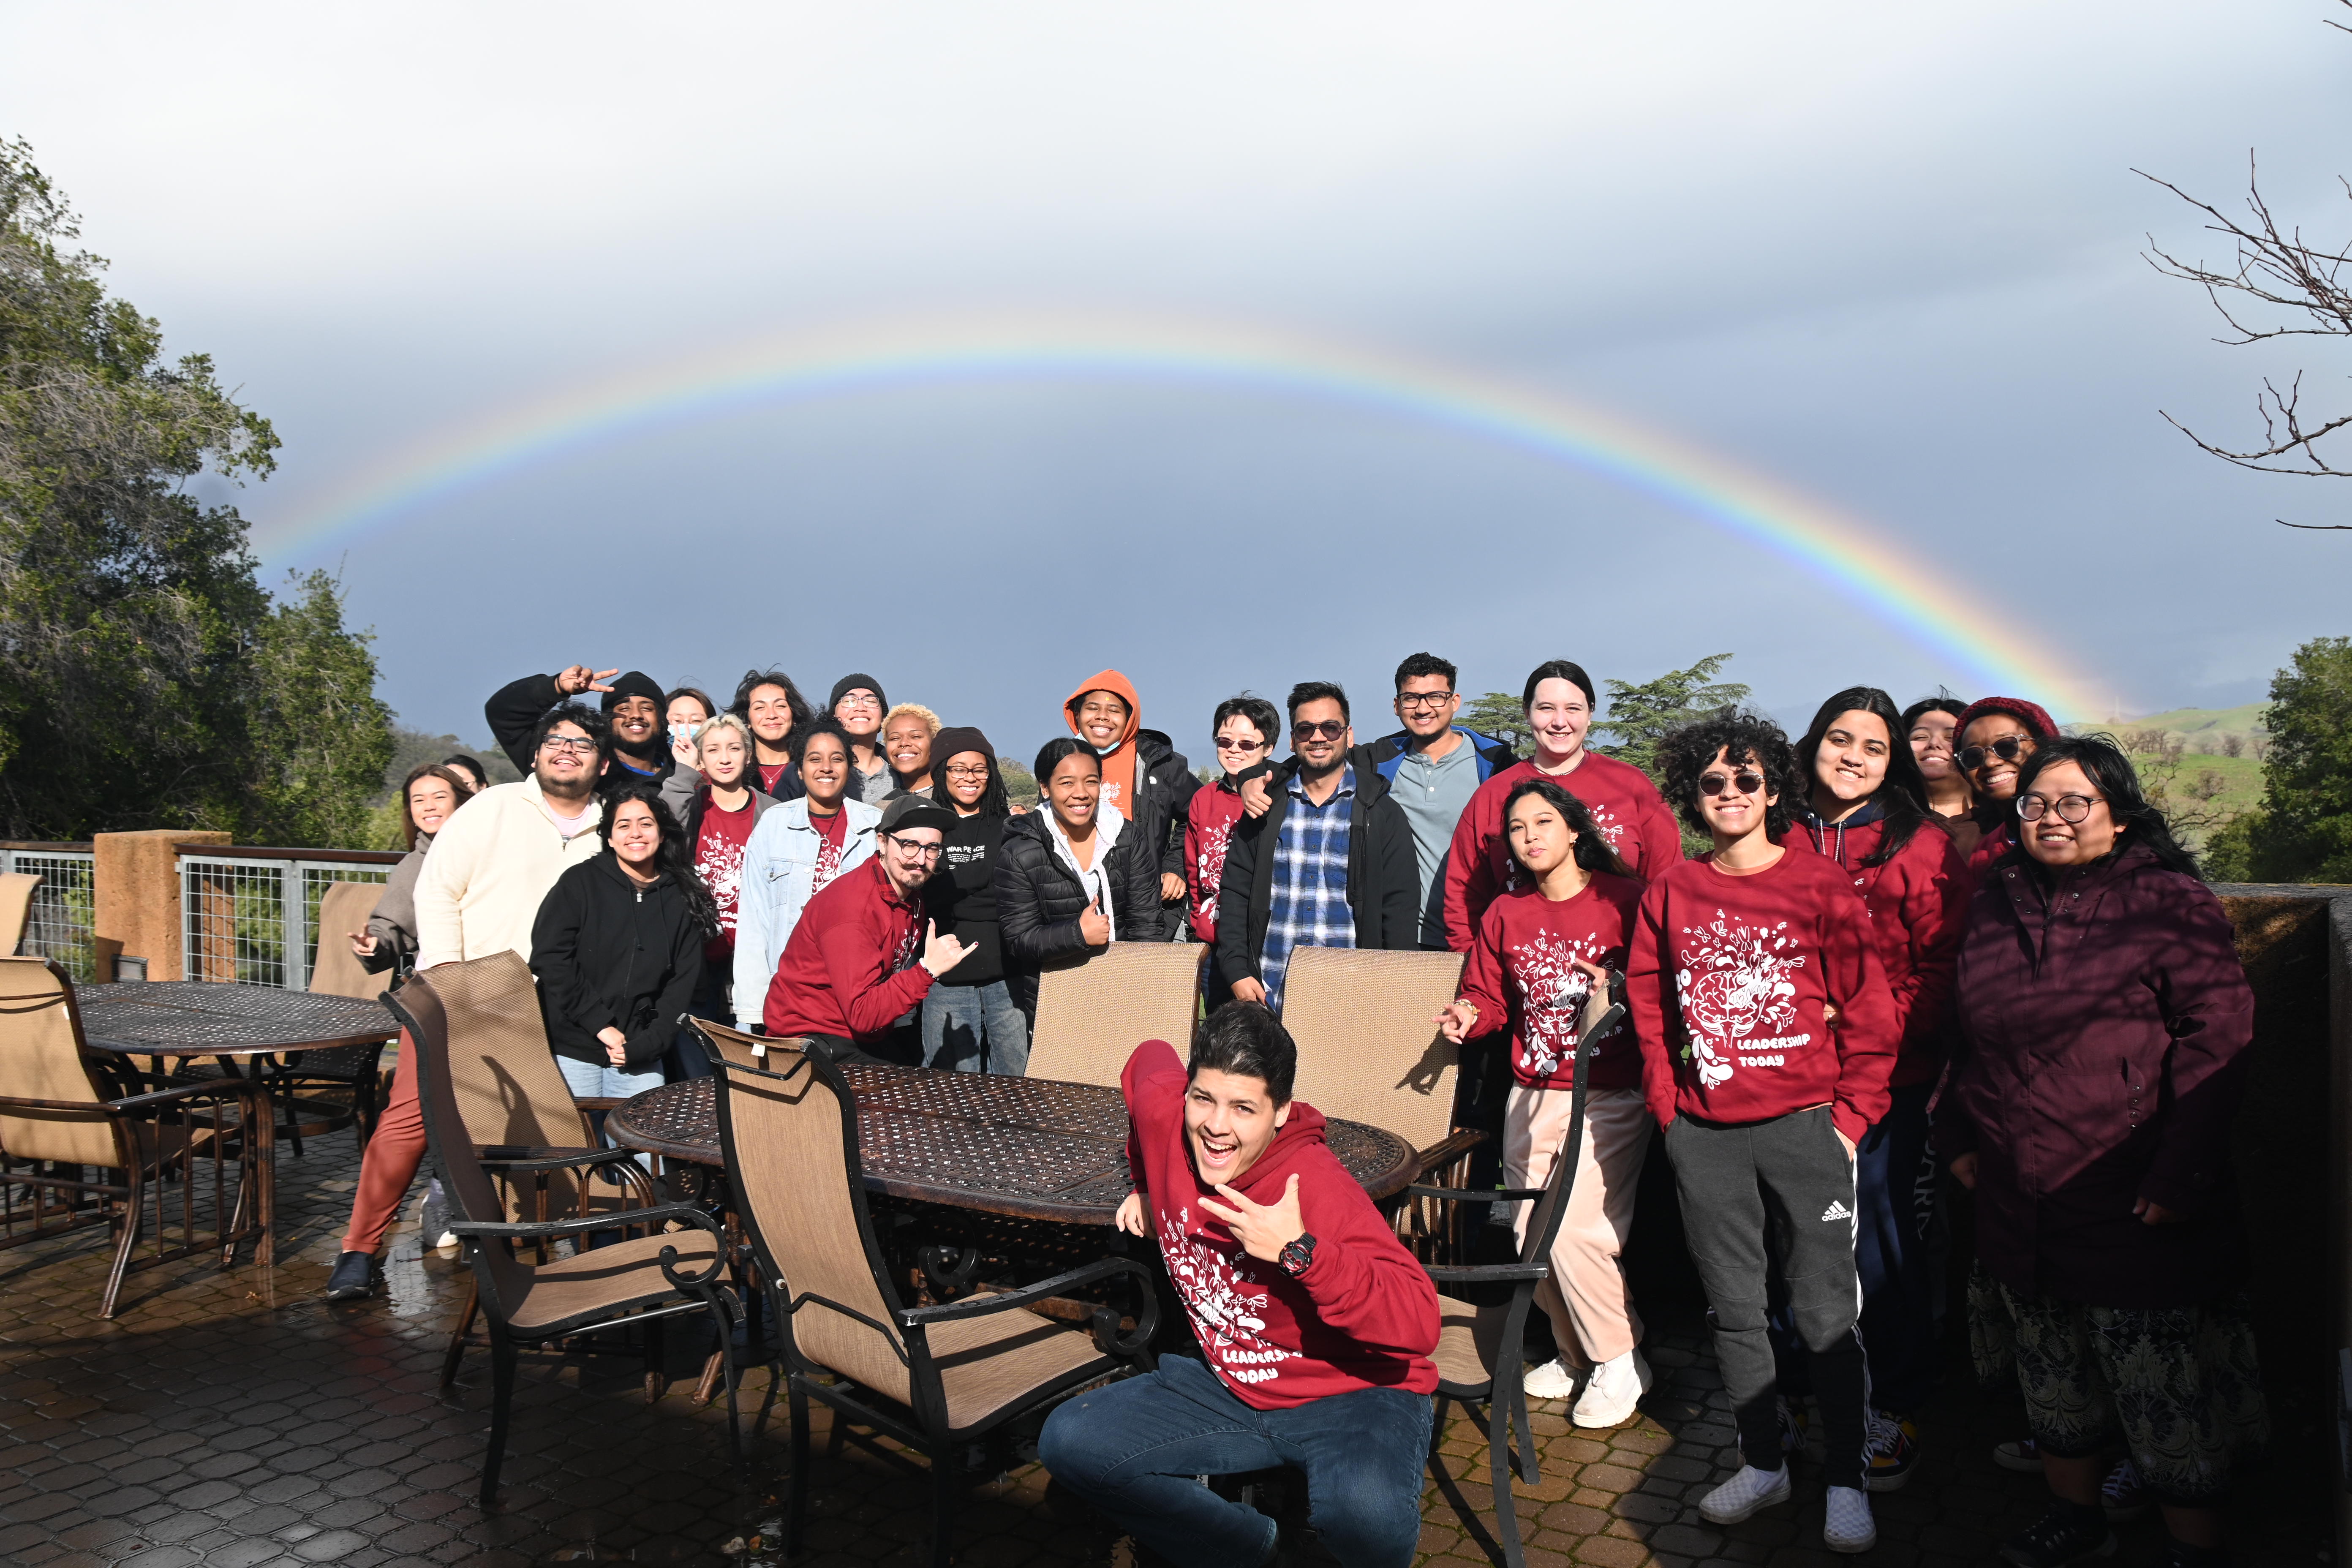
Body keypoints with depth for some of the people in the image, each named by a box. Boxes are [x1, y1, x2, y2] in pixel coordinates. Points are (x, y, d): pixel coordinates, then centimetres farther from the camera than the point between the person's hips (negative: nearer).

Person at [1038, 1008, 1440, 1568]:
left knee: (1363, 1513, -37)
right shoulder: (1164, 1115, -14)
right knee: (1069, 1440, -8)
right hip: (1234, 1387, 6)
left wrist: (1301, 1252, -41)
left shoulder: (1317, 1187, -28)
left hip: (1353, 1397, -6)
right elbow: (1150, 1058, 13)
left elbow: (1418, 1325, -33)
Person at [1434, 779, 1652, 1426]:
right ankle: (1575, 1352, 29)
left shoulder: (1624, 901, -5)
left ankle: (1621, 1362, 13)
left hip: (1611, 1096, -5)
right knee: (1528, 1237, 5)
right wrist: (1469, 1014, -7)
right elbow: (1491, 996, 14)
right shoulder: (1505, 915, 9)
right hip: (1532, 1096, 5)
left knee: (1575, 1233, -12)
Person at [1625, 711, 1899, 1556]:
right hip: (1706, 1136, 3)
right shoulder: (1670, 892, 5)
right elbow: (1648, 1010, 12)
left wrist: (1851, 1116, -5)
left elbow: (1867, 1009, -1)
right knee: (1734, 1308, 13)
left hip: (1805, 1128, -3)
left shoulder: (1819, 883, -2)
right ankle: (1762, 1463, 30)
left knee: (1825, 1313, 3)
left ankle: (1847, 1481, 21)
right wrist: (1669, 1108, 5)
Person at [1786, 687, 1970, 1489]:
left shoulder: (1919, 844, -2)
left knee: (1884, 1236, 5)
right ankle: (1794, 1390, 31)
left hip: (1888, 1077, -3)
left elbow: (1948, 963, -5)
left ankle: (1895, 1408, 24)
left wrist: (1879, 1025, -15)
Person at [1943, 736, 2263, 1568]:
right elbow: (1972, 1036, 17)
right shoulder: (1995, 905, 9)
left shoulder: (2170, 902, -7)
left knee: (2166, 1393, 6)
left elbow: (2216, 1039, -12)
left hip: (2135, 1212, -5)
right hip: (2020, 1207, 5)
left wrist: (2184, 1176, -16)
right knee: (2053, 1376, 19)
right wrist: (1959, 1133, 11)